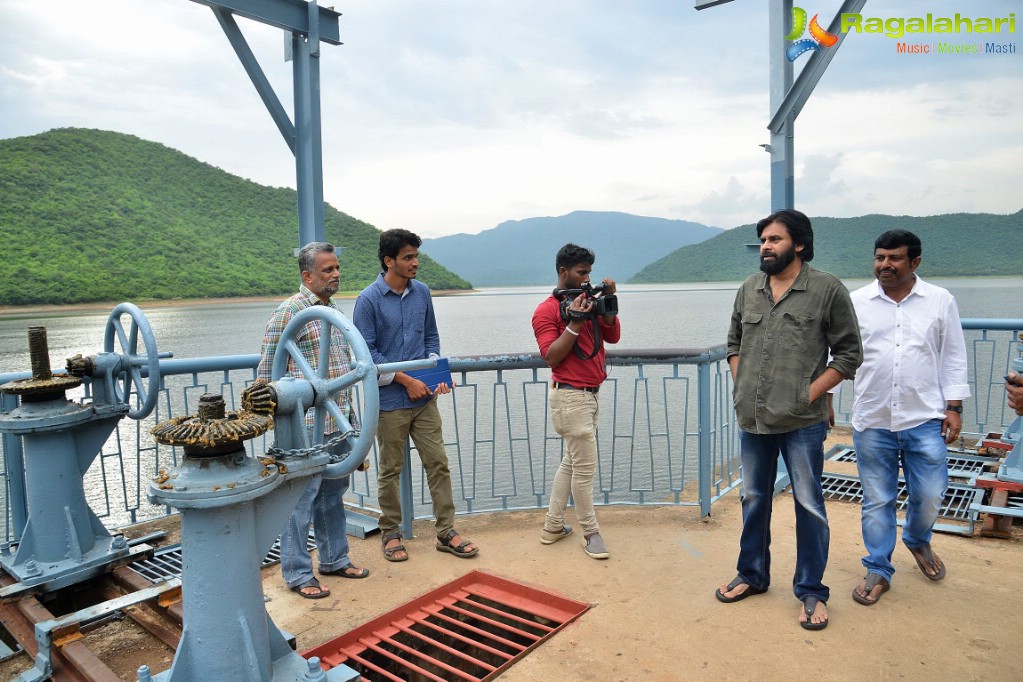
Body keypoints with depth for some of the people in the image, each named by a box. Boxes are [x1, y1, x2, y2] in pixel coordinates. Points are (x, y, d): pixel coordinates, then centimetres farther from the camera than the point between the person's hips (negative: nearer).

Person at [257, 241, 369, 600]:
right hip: (306, 425, -8)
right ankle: (298, 574, 18)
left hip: (339, 422, 8)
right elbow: (267, 370, -11)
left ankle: (334, 559, 33)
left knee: (333, 494, 18)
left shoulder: (334, 309, 13)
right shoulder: (289, 311, -11)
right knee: (302, 497, 3)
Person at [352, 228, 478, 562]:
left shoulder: (422, 292, 6)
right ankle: (390, 533, 26)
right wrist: (406, 380, -14)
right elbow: (366, 352, -12)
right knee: (390, 470, 9)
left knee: (438, 462, 7)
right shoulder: (369, 300, -10)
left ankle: (446, 531, 19)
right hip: (390, 401, -4)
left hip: (425, 397, 5)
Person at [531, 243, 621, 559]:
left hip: (589, 394, 9)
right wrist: (574, 323, -22)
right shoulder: (547, 311, -10)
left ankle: (553, 527, 26)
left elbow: (613, 336, 6)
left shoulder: (587, 301, 11)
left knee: (571, 462, 15)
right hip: (571, 396, -9)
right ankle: (590, 533, 15)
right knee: (585, 467, -1)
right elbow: (552, 357, -17)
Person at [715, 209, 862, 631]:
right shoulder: (749, 290, 8)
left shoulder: (827, 290, -6)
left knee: (808, 505, 6)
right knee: (754, 500, 16)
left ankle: (811, 591, 23)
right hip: (752, 419, 5)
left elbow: (849, 353, -4)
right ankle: (752, 575, 34)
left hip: (802, 422, -4)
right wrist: (740, 384, 5)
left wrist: (810, 393, -11)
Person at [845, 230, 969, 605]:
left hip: (925, 419, 1)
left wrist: (954, 408, 1)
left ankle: (918, 541, 40)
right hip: (872, 421, 0)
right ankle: (878, 572, 22)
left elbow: (953, 358, 6)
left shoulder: (940, 300, 3)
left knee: (929, 496, 8)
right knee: (877, 501, 7)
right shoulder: (856, 302, 1)